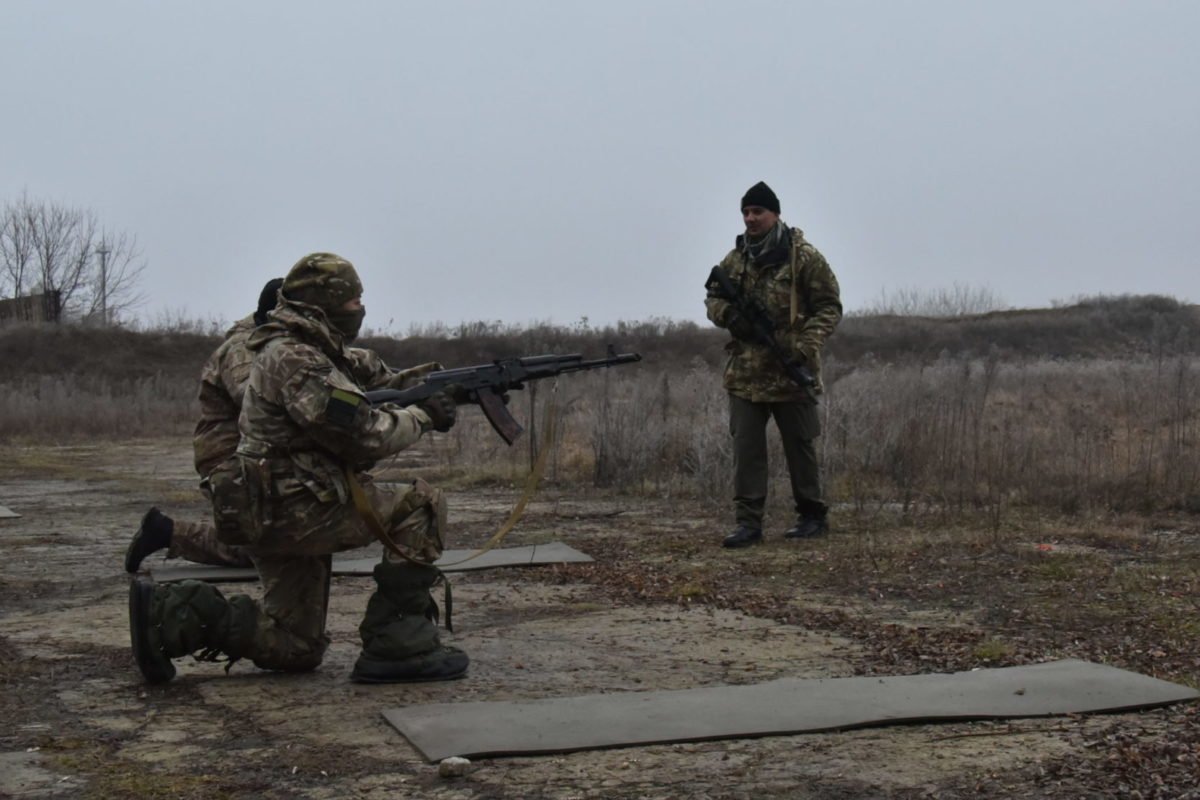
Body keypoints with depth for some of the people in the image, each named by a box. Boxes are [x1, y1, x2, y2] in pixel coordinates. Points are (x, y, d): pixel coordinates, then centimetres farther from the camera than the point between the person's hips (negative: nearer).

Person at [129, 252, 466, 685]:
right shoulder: (294, 358, -16)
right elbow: (361, 436, -20)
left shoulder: (313, 354, 17)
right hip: (290, 507, -10)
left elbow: (352, 420, 16)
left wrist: (410, 407, 7)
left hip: (275, 514, 10)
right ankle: (398, 645, -11)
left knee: (296, 649, 15)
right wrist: (423, 415, -7)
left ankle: (172, 612, 6)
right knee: (420, 506, -11)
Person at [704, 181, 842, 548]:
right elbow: (713, 297, 18)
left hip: (791, 372, -4)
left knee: (799, 445, 8)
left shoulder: (804, 257, -5)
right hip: (745, 371, 4)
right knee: (745, 446, 0)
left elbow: (829, 307, -5)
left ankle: (813, 515, 23)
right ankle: (748, 522, 3)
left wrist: (805, 346, -17)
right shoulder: (735, 259, 9)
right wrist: (730, 315, -5)